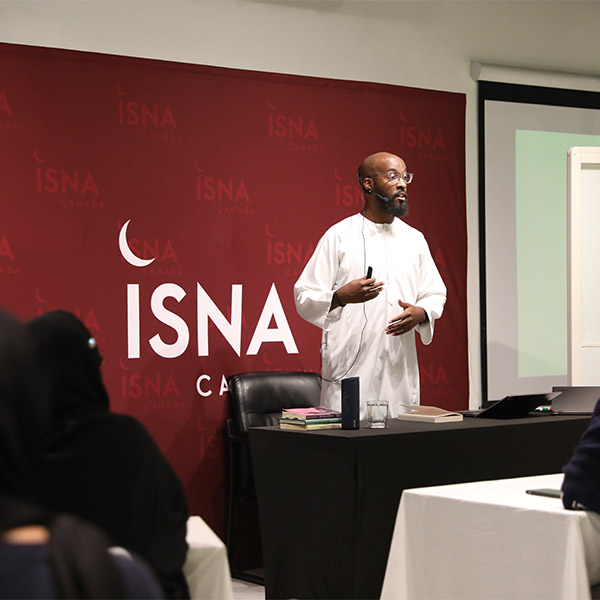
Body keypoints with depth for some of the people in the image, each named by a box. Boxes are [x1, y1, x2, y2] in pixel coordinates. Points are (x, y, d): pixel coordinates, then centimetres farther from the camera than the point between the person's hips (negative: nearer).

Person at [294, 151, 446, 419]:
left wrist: (420, 313, -1)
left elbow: (435, 293, 21)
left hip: (401, 370, 4)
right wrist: (341, 296, -21)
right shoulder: (339, 236, 0)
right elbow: (304, 298, -2)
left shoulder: (414, 239, 16)